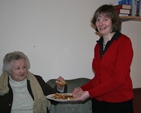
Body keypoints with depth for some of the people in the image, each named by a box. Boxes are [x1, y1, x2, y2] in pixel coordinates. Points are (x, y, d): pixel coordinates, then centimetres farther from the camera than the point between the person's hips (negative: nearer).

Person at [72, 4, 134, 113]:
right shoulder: (98, 46, 7)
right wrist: (83, 88, -2)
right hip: (98, 101, 5)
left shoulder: (124, 42, -10)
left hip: (119, 103, -5)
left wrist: (89, 93, -18)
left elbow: (118, 78, -16)